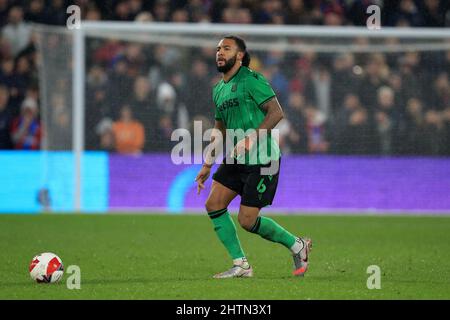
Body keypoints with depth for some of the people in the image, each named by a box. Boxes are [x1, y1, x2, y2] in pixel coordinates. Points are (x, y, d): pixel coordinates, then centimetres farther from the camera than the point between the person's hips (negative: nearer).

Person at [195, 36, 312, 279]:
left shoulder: (251, 80, -11)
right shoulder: (218, 90, 15)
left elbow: (276, 112, -19)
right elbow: (219, 130, 24)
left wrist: (251, 138, -27)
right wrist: (207, 165, 20)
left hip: (262, 159, -8)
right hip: (235, 159, 8)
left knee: (247, 220, -9)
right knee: (213, 205, -3)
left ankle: (296, 245, 14)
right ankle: (241, 265, 4)